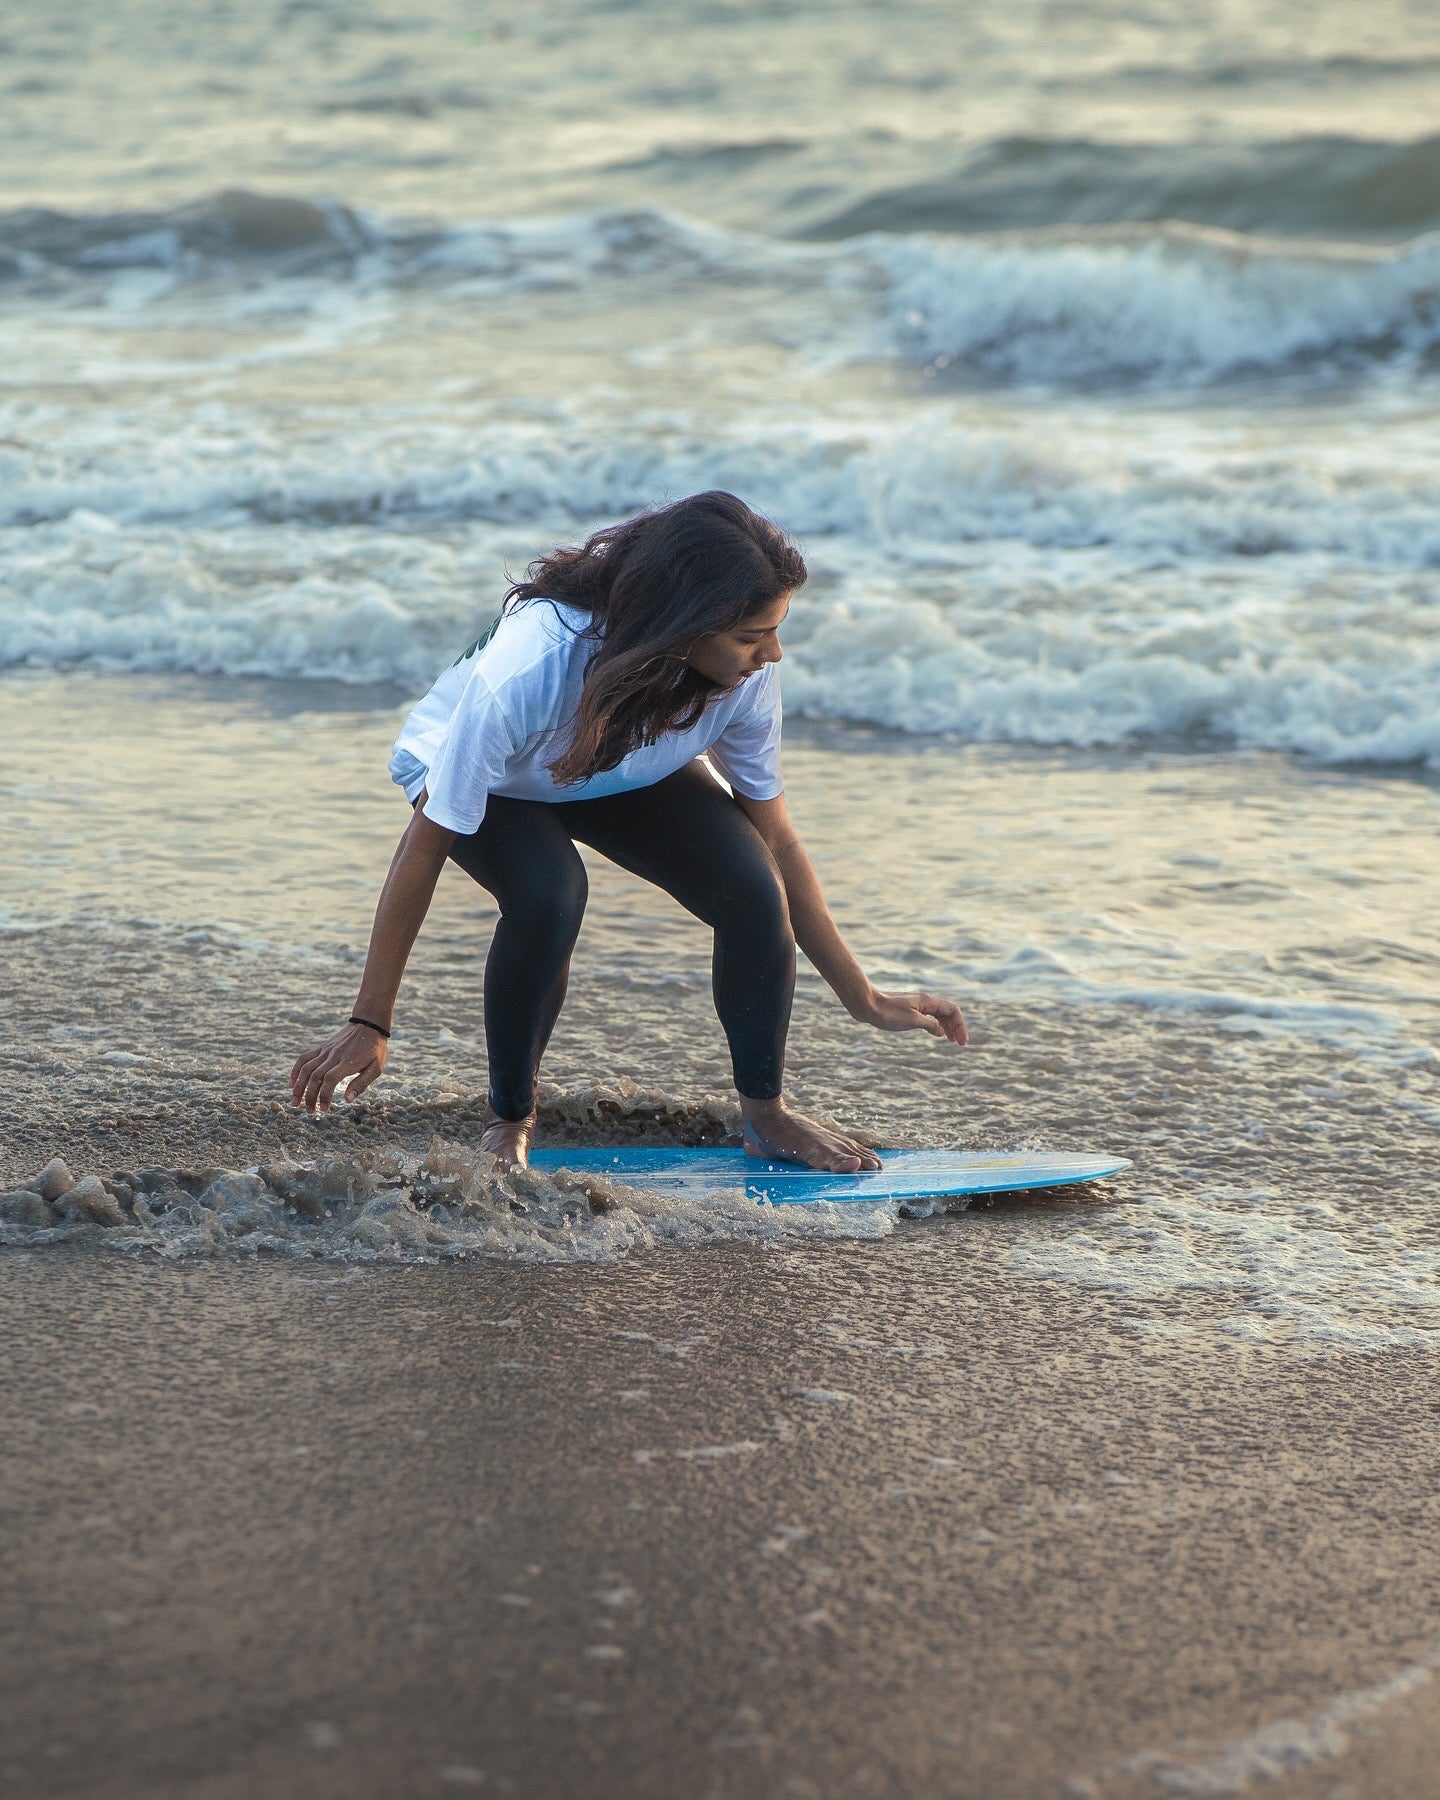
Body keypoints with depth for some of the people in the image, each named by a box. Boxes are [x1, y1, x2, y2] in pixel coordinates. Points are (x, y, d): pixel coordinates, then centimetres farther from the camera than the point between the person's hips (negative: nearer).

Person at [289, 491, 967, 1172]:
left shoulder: (748, 674, -30)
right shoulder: (524, 673, -43)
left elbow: (777, 842, -14)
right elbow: (426, 843, -33)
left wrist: (865, 999, -11)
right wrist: (370, 1022, -29)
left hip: (633, 774, 3)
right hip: (489, 778, -3)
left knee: (752, 888, -23)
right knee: (548, 894, -36)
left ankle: (767, 1115, -1)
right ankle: (508, 1118, -11)